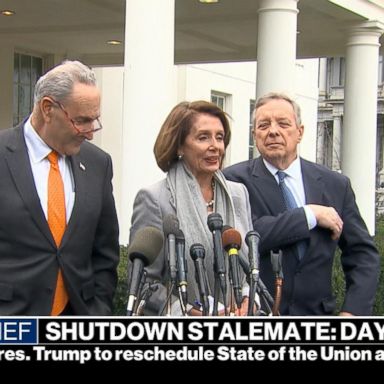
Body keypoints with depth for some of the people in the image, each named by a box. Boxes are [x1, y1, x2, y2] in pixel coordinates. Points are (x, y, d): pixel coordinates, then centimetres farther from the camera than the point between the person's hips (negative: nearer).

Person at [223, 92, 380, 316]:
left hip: (316, 312, 3)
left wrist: (353, 311, -8)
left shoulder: (336, 185, 4)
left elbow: (363, 253, 6)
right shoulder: (235, 180, -5)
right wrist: (310, 215, -16)